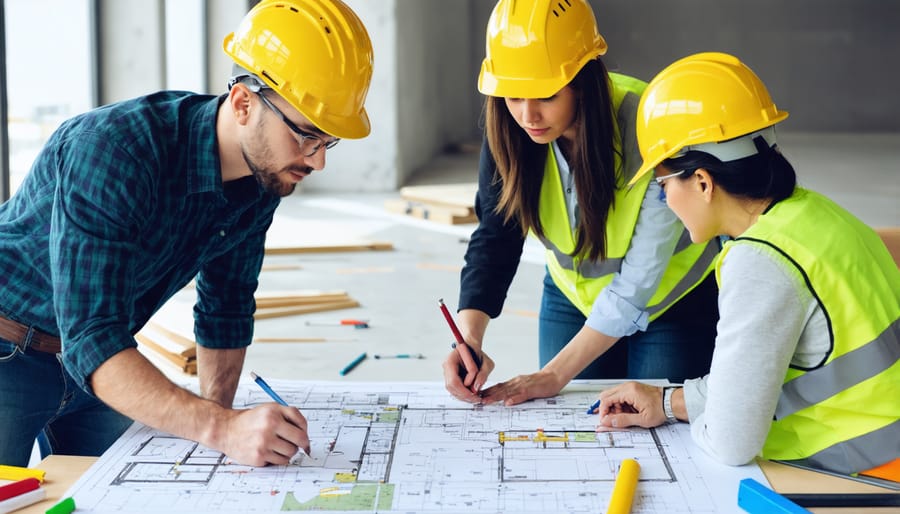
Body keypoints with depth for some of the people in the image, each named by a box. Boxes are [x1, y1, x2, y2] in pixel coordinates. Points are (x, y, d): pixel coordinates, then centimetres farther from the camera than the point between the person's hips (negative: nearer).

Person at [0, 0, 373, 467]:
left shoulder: (265, 176, -10)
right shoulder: (112, 153, -34)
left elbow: (226, 308, 5)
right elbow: (91, 341, -40)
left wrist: (219, 423, -3)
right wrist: (219, 428, -51)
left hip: (97, 359, 6)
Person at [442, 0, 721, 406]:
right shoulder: (510, 131, -20)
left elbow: (638, 282, -29)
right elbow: (495, 236, -19)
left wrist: (555, 374, -29)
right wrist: (470, 338, -35)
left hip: (674, 302, -4)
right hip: (574, 297, 4)